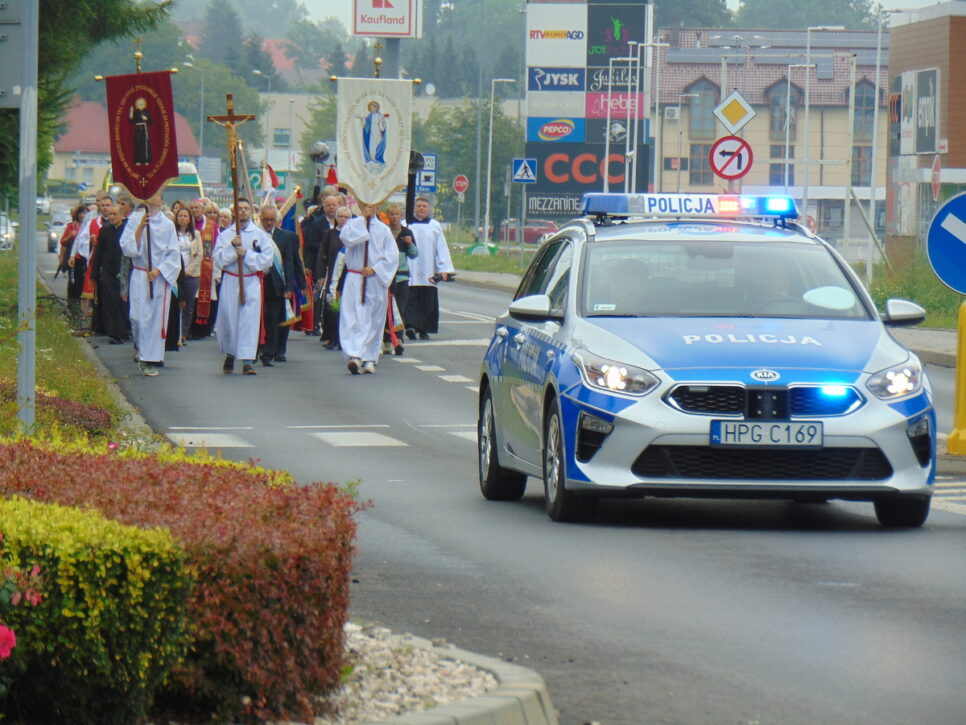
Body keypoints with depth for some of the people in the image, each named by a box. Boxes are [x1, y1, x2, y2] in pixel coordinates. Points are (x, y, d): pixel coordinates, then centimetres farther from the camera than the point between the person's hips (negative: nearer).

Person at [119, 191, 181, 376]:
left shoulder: (167, 224, 3)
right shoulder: (135, 220, 4)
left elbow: (173, 255, 2)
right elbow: (127, 247, -3)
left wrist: (158, 270, -10)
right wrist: (140, 228, -12)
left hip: (160, 277, 0)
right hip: (139, 276, 0)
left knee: (157, 318, -2)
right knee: (138, 317, -8)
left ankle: (151, 360, 4)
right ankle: (141, 349, 17)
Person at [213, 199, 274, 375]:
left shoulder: (260, 235, 5)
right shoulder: (225, 235, 8)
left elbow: (267, 259, -4)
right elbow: (219, 260, -1)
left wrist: (246, 254, -12)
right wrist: (232, 247, -13)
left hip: (251, 282, -1)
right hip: (230, 281, 1)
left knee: (250, 320, -9)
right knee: (229, 319, 5)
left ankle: (247, 360, -12)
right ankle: (230, 355, 27)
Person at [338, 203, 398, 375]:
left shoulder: (383, 229, 6)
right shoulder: (353, 224, 4)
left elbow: (392, 256, 1)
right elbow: (346, 238, -18)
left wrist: (375, 269, -11)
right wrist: (363, 219, -12)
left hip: (376, 280, 2)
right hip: (355, 280, -2)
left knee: (374, 321, 6)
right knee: (353, 317, -13)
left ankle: (369, 358, 14)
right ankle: (354, 355, -23)